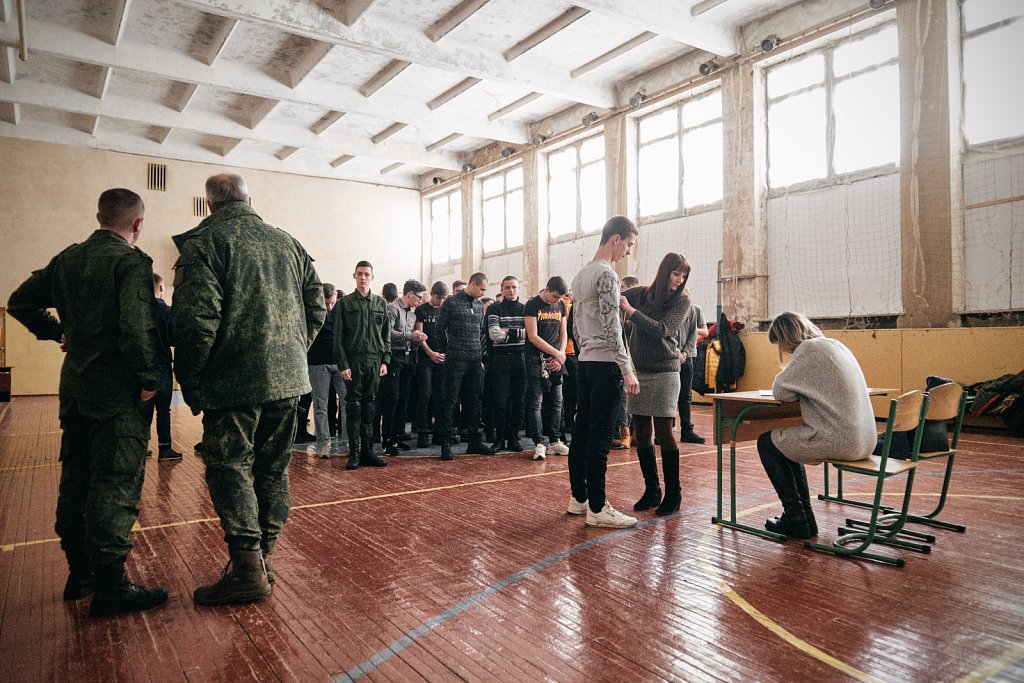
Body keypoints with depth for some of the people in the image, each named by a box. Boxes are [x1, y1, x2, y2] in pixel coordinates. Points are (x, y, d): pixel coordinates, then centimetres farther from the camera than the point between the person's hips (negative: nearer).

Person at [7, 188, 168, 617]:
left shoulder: (67, 259, 10)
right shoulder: (131, 263, -14)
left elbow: (20, 302, 18)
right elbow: (136, 327, -25)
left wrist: (57, 332, 19)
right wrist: (149, 379, -16)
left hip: (75, 388, 8)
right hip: (119, 393, -8)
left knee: (75, 481, 15)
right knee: (116, 486, -3)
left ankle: (80, 573, 27)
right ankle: (110, 586, 3)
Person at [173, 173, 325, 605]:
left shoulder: (205, 242, -5)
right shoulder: (287, 242, 12)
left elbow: (197, 320, -14)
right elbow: (316, 308, 13)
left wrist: (190, 383, -5)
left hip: (235, 382, -6)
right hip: (289, 379, 6)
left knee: (230, 468, 2)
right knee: (273, 468, 13)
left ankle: (248, 570, 3)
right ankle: (264, 558, 22)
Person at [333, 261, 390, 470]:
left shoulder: (380, 303, 12)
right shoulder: (345, 303, 3)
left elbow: (386, 335, 12)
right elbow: (338, 337, -1)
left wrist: (385, 361, 3)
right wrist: (343, 364, -9)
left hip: (374, 361, 3)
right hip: (353, 361, -3)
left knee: (370, 406, 6)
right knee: (354, 406, -2)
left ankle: (368, 452, 11)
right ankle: (354, 453, 3)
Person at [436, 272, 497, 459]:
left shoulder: (480, 305, 14)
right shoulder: (451, 302, -4)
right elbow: (439, 328, -1)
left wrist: (481, 356, 14)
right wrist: (449, 351, 4)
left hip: (475, 361, 6)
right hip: (456, 360, -6)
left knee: (473, 402, 9)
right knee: (450, 402, -3)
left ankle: (474, 441, 17)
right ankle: (446, 443, 1)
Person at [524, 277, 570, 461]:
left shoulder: (561, 305, 12)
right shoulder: (532, 304, -6)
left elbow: (563, 334, 15)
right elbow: (533, 336, -12)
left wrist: (560, 357, -1)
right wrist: (557, 354, -10)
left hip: (555, 361, 6)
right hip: (536, 360, -6)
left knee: (556, 402, 8)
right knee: (536, 402, -6)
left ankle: (555, 442, 15)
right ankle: (539, 444, -4)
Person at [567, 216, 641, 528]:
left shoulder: (580, 275, 17)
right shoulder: (606, 274, -11)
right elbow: (611, 327, -18)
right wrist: (627, 370, -17)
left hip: (585, 362, 9)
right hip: (605, 363, -9)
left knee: (582, 432, 11)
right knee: (599, 438, -6)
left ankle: (579, 498, 20)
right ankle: (597, 508, 0)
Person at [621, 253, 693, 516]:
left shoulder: (682, 301, -2)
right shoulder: (640, 294, 6)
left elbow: (662, 330, -15)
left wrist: (631, 311, -16)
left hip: (664, 371, -3)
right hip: (638, 371, 4)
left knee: (663, 431, -4)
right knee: (642, 432, 7)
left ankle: (673, 493, 7)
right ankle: (651, 490, 18)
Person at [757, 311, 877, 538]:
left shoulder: (809, 349, -13)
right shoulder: (836, 345, 15)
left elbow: (780, 392, -13)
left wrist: (785, 370, 6)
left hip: (839, 441, -9)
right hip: (864, 441, 9)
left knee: (767, 442, 9)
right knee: (786, 439, 26)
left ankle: (796, 517, 13)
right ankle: (804, 517, 29)